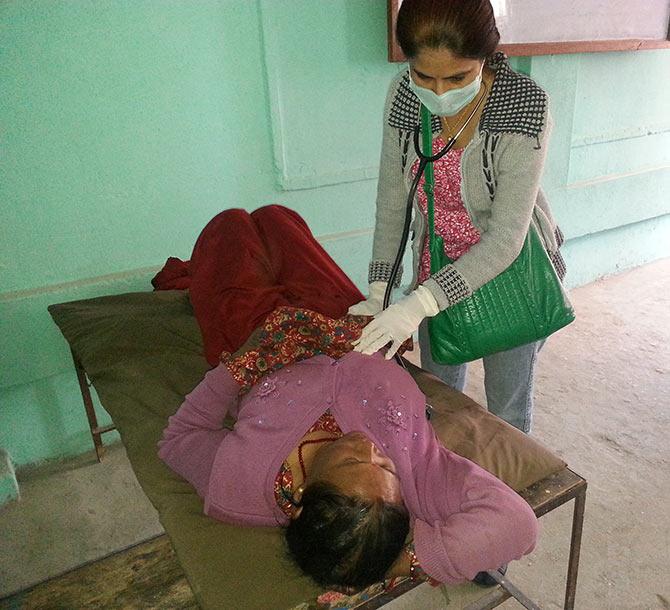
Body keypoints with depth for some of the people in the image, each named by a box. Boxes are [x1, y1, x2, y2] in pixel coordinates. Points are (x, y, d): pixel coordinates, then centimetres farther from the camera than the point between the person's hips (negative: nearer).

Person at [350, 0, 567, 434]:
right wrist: (380, 293, -12)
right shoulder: (403, 97, -13)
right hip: (438, 269, 4)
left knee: (508, 409, 14)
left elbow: (505, 240, -27)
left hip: (509, 269, -3)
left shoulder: (525, 107, -26)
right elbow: (392, 202, -6)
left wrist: (420, 304, -35)